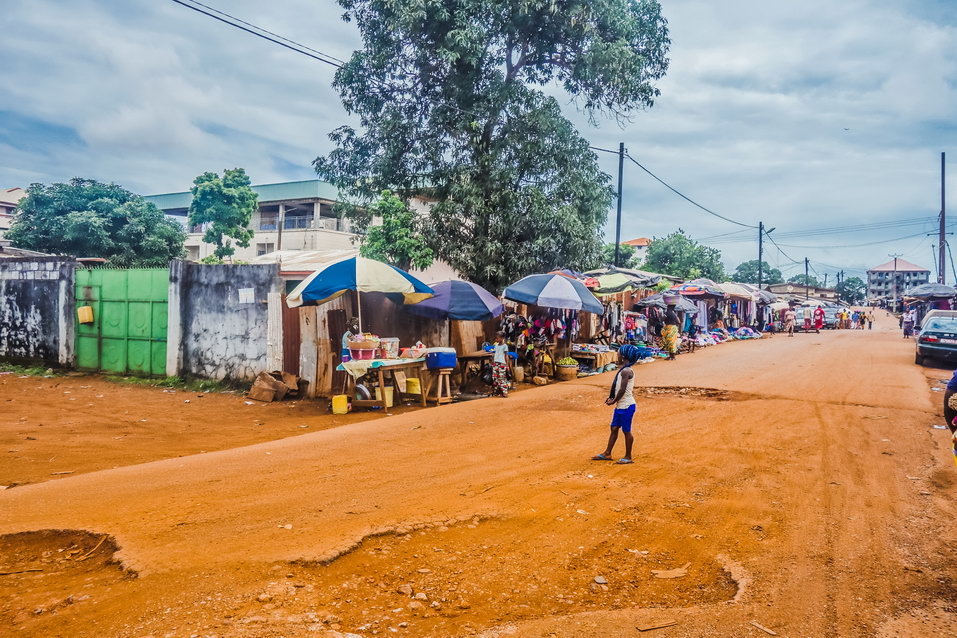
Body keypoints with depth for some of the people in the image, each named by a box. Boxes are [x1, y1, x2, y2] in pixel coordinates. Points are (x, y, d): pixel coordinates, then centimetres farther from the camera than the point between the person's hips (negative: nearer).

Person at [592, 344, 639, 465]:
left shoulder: (626, 371, -20)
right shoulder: (625, 369, 11)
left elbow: (622, 390, -22)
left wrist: (614, 401, -10)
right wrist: (612, 398, 10)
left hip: (626, 406, -10)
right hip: (620, 405, 10)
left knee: (626, 431, 1)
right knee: (614, 428, 14)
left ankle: (628, 457, 13)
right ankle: (607, 453, 22)